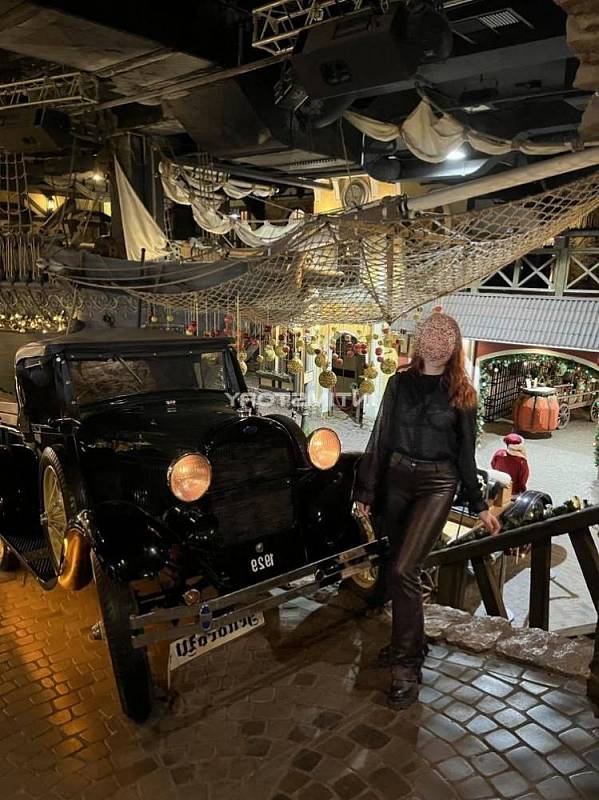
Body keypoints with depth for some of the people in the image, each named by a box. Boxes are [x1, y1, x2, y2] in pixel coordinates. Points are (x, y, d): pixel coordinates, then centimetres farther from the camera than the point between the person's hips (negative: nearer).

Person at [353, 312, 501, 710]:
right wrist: (366, 491, 3)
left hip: (437, 484, -3)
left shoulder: (462, 393, 1)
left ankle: (408, 666, 2)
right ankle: (409, 641, 33)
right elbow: (380, 438, 5)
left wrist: (480, 506, 8)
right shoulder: (400, 382, 5)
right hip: (396, 477, 3)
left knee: (403, 569, -13)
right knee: (397, 567, 11)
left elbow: (466, 452, 7)